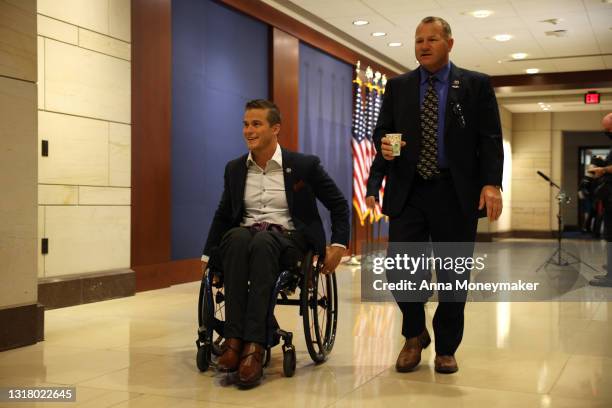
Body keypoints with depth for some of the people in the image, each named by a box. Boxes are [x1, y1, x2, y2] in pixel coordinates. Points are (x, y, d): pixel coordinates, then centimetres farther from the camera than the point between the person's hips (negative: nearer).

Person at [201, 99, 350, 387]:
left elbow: (339, 205, 8)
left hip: (288, 238, -2)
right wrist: (207, 256, 17)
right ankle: (234, 340, -40)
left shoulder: (304, 165, 1)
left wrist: (339, 245, -3)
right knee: (237, 237, -35)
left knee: (263, 241, -39)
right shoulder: (234, 169, 12)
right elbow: (223, 215, 21)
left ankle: (253, 347, -44)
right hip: (244, 237, 3)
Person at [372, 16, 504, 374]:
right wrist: (383, 146, -11)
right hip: (408, 191, 2)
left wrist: (491, 183, -13)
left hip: (456, 193, -1)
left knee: (453, 276, 5)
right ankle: (415, 335, 21)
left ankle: (446, 348, 23)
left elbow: (490, 139, -1)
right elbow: (382, 130, 14)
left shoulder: (476, 85, 5)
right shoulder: (397, 86, 12)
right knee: (399, 269, -5)